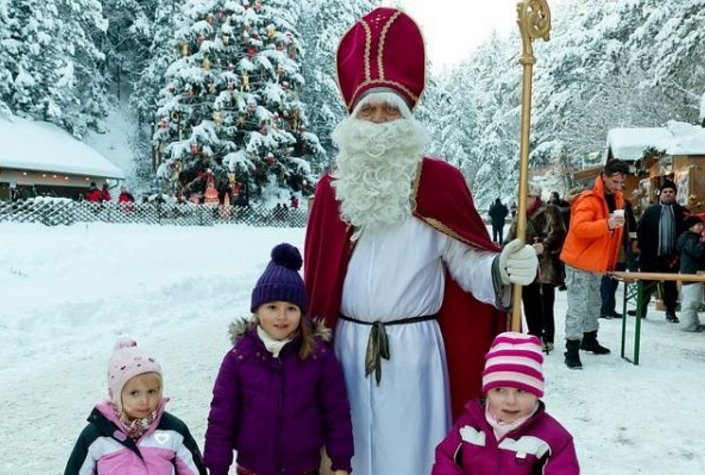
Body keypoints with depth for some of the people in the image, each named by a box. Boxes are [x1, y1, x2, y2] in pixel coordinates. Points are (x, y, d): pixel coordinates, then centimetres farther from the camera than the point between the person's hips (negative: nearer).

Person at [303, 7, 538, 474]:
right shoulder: (332, 187, 4)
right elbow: (316, 277, 8)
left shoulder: (439, 181, -6)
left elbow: (467, 261, -7)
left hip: (414, 347, -3)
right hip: (349, 345, 3)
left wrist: (503, 269, -27)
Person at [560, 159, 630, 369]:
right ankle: (572, 350, -5)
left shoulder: (617, 199, 9)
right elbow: (579, 228, -30)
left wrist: (610, 261, 18)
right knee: (578, 306, -9)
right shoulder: (588, 199, -19)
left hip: (597, 262, 9)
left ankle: (589, 339, 35)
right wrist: (607, 224, -42)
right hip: (579, 262, -9)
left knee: (594, 303, 19)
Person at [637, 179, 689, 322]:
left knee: (671, 285, 9)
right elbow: (640, 230, 4)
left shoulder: (682, 212, 4)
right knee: (647, 284, 8)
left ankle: (670, 311, 18)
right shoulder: (651, 210, 6)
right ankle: (642, 308, 20)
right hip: (651, 255, 0)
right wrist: (644, 249, -4)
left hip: (671, 256, 0)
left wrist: (679, 253, -6)